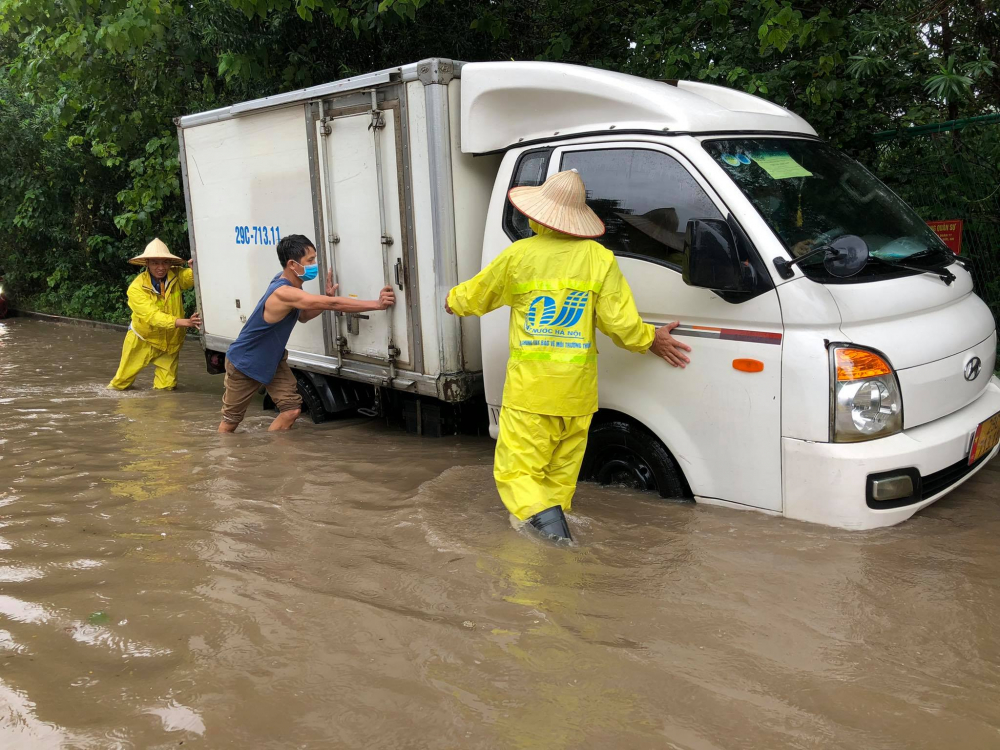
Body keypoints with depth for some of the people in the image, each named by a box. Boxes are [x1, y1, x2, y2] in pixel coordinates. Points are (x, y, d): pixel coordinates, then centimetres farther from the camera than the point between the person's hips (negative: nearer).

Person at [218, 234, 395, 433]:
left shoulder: (288, 283, -7)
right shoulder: (283, 293, -36)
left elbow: (303, 316, 7)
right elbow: (332, 304, -42)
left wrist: (327, 297, -11)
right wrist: (377, 304, -41)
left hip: (272, 359, 8)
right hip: (245, 362, -8)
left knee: (292, 409, -5)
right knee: (232, 418, 8)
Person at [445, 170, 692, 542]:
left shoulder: (519, 254, -3)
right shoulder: (600, 258, -1)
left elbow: (472, 298, 11)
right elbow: (621, 324, -4)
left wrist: (453, 299, 34)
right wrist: (651, 339, 16)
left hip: (530, 391, -3)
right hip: (577, 393, 3)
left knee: (517, 473, 2)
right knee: (560, 478, 16)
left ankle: (548, 521, -21)